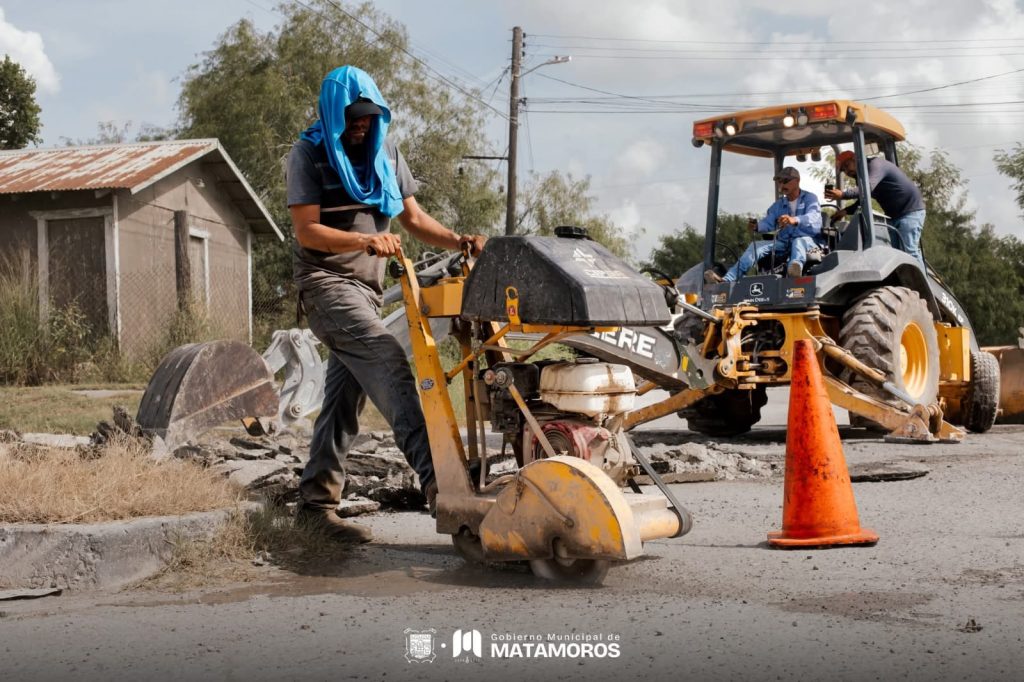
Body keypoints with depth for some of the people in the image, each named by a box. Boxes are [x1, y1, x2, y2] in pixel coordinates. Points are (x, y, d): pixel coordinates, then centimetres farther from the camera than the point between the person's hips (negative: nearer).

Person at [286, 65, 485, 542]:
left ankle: (316, 503, 9)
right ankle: (434, 476, -36)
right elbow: (307, 231, -12)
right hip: (326, 282, -7)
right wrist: (365, 241, -28)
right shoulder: (309, 154, -4)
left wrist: (458, 241, -5)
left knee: (345, 398, 4)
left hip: (368, 287, 7)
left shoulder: (385, 152, 13)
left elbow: (413, 219, 12)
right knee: (388, 361, -25)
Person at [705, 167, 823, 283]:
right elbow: (767, 223, 5)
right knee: (757, 245, -16)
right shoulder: (778, 204, 21)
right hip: (784, 243, 5)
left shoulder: (810, 199, 4)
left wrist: (795, 220, -41)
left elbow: (813, 218, -18)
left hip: (807, 241, -5)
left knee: (799, 241, -38)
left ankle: (796, 267, -74)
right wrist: (757, 226, -21)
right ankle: (727, 280, -34)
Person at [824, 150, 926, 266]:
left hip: (910, 210, -10)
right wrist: (846, 211, -1)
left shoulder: (875, 165, -15)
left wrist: (843, 194, -43)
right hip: (898, 214, 10)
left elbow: (868, 188, -34)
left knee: (909, 251, -17)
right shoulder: (865, 174, 16)